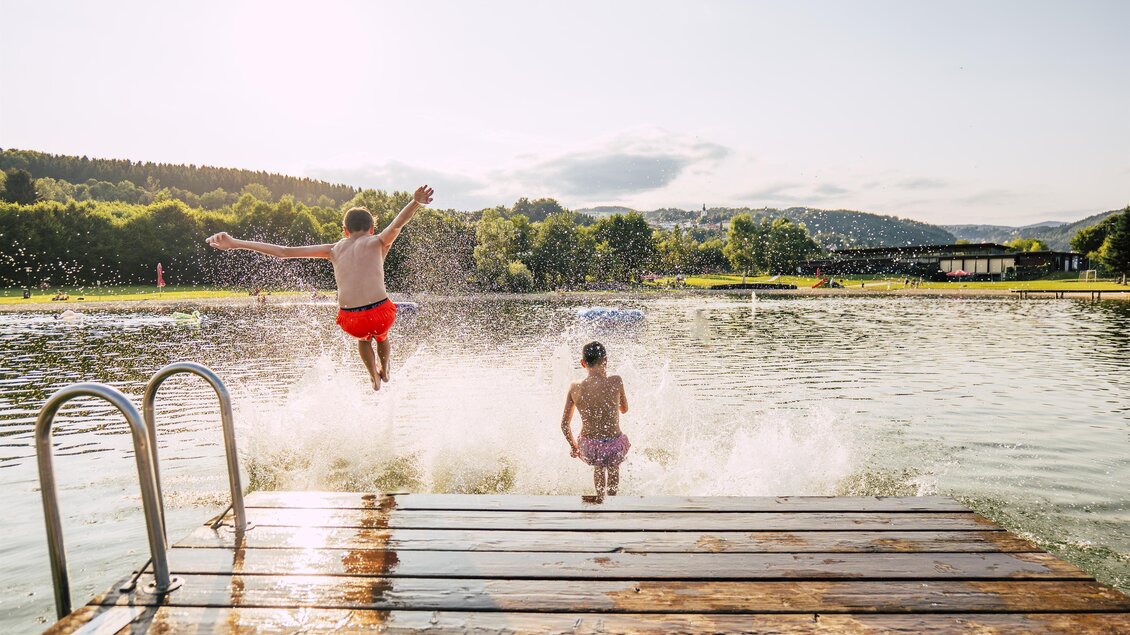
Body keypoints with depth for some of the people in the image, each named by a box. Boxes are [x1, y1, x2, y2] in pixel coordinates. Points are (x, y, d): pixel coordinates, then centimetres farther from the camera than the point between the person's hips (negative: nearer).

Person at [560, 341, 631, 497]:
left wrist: (573, 446, 16)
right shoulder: (615, 382, -19)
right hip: (613, 446, -1)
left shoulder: (575, 388, -12)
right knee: (613, 467, 37)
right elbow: (624, 409, 1)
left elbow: (565, 424, -3)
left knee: (598, 466, 39)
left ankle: (600, 498, 50)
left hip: (588, 446, 2)